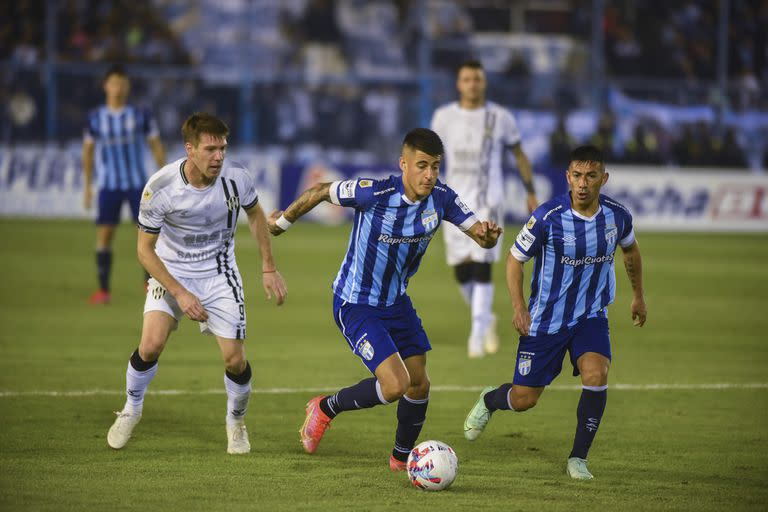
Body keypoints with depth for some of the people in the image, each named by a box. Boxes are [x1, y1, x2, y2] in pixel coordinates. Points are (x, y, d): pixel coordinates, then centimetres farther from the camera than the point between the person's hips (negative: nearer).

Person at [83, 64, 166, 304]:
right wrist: (87, 186, 8)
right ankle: (103, 290, 0)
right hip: (108, 185, 0)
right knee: (104, 234, -5)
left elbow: (156, 147, 5)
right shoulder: (95, 118, 3)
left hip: (137, 183, 0)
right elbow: (88, 151, 12)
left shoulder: (141, 115, 0)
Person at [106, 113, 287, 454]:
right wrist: (180, 293, -22)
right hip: (171, 271, -2)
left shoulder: (236, 177, -18)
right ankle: (131, 409, 9)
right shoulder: (160, 187, -25)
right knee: (152, 344, -21)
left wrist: (269, 269, 4)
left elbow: (255, 214, 5)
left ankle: (236, 422, 24)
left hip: (219, 273, 2)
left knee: (235, 360, -7)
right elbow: (144, 250, -15)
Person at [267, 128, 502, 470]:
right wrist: (282, 221, 4)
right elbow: (319, 192, -12)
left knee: (419, 386, 10)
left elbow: (481, 237, -6)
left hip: (396, 301, 6)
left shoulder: (441, 199, -12)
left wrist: (488, 234, -31)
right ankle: (325, 409, 8)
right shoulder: (373, 193, -27)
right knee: (395, 385, -18)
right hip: (356, 305, -6)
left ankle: (402, 458, 36)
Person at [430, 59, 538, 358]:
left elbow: (519, 155, 10)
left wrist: (531, 192, 8)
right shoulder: (444, 117, 5)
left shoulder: (500, 118, 1)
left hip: (488, 202, -3)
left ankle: (477, 335, -10)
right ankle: (486, 319, 28)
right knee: (461, 271, 3)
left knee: (482, 267, -13)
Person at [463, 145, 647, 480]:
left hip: (591, 316, 2)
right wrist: (519, 308, -15)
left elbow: (630, 249, 15)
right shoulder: (548, 217, -20)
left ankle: (578, 458, -9)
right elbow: (515, 258, -7)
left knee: (596, 374, -25)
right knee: (524, 399, 3)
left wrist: (638, 295, 24)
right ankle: (489, 402, 41)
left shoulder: (617, 216, -9)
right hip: (546, 319, -2)